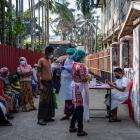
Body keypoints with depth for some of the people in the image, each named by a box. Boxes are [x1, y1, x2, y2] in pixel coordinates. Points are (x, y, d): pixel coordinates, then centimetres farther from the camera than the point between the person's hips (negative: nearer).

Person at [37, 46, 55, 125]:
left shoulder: (49, 60, 14)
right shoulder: (41, 60, -10)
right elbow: (38, 73, -13)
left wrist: (52, 82, 13)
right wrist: (40, 84, -18)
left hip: (50, 82, 8)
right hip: (44, 83, -8)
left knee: (50, 101, 10)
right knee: (43, 101, -7)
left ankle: (48, 116, 19)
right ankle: (40, 119, -2)